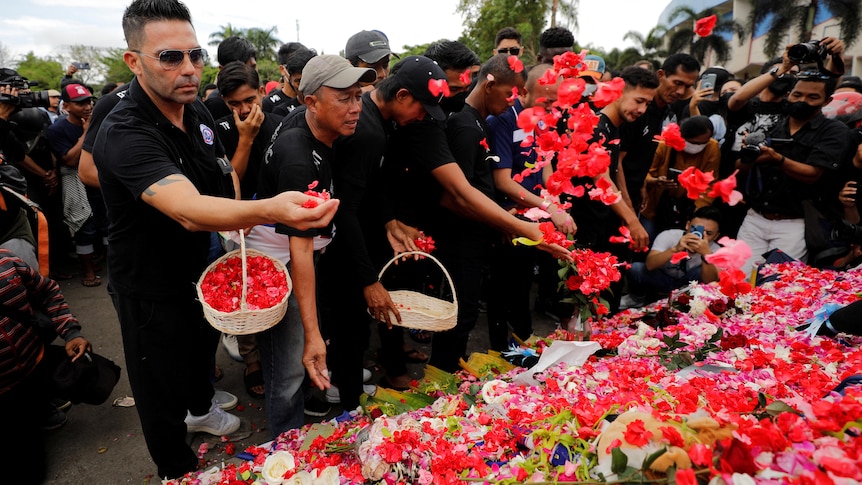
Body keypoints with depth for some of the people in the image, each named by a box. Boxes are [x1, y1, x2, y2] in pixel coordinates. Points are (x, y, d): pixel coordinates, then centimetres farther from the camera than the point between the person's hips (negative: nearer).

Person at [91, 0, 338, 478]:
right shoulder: (124, 133, -32)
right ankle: (178, 469, 37)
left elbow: (225, 170, 13)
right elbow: (190, 211, -49)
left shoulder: (196, 111, -6)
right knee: (162, 389, 11)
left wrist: (242, 211, -5)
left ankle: (200, 408, 60)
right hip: (149, 283, -8)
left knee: (203, 344, 31)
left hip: (197, 265, 8)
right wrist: (268, 209, -66)